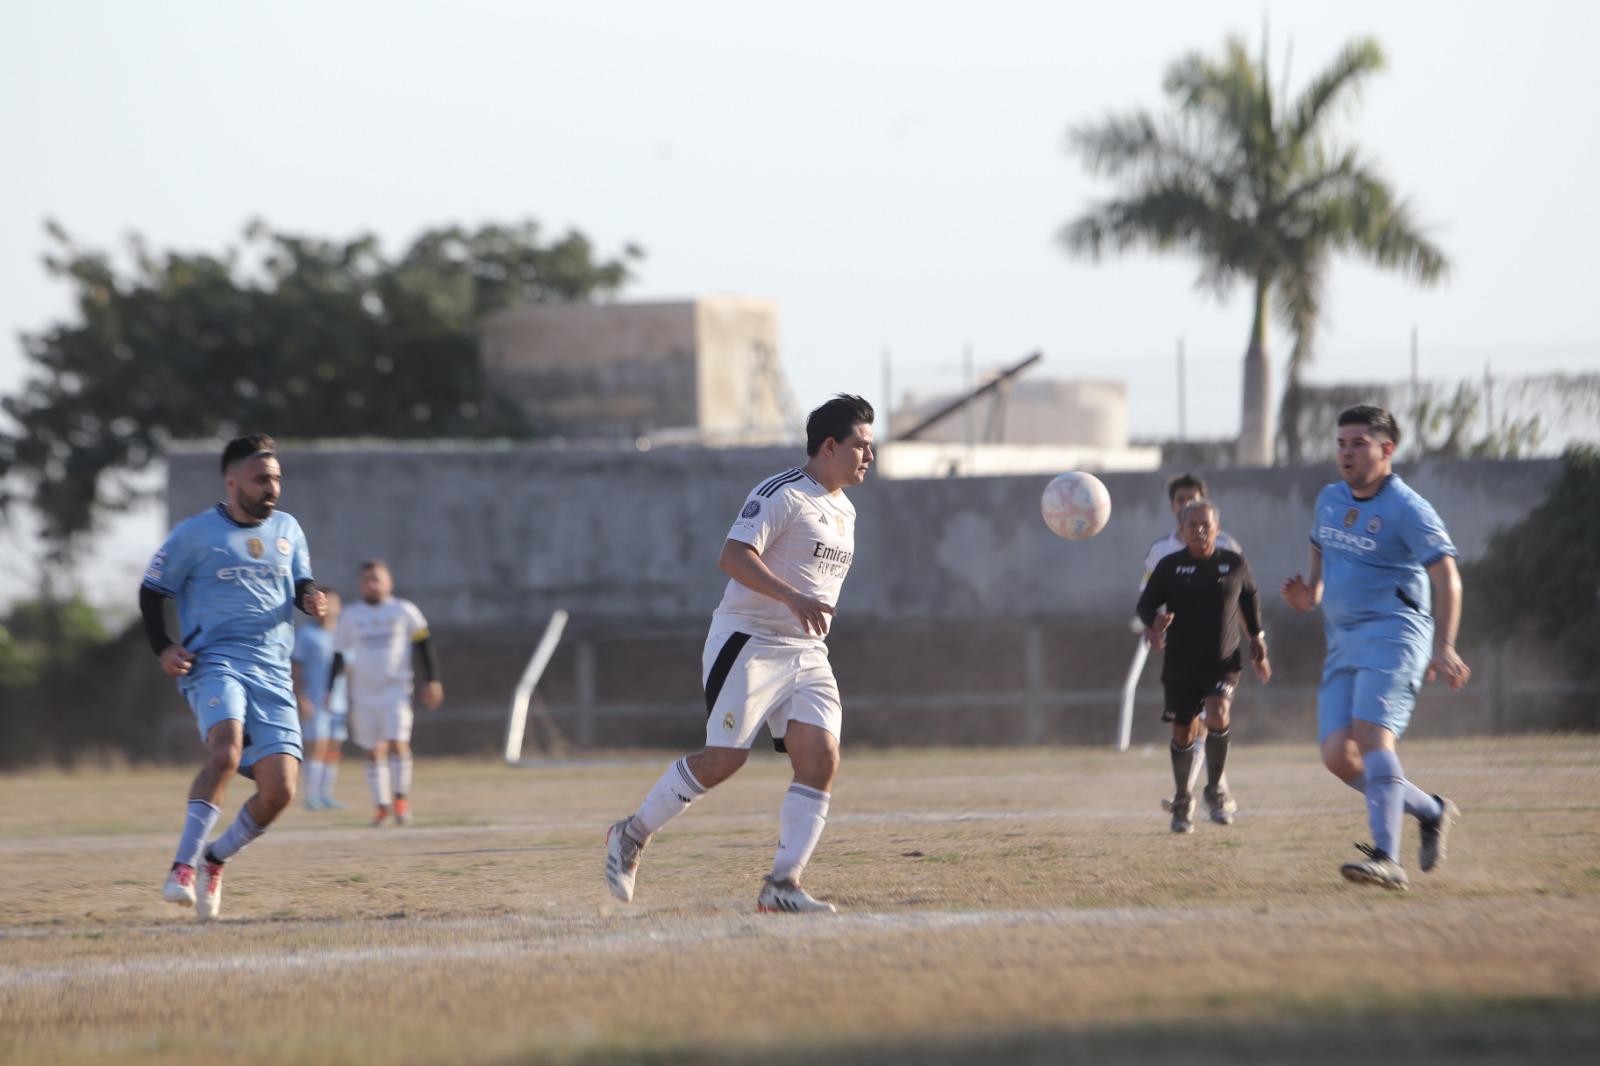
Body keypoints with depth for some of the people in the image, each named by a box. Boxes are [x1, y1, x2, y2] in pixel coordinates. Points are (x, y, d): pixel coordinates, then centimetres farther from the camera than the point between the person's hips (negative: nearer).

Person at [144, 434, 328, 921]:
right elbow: (151, 592, 7)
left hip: (273, 674, 5)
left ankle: (215, 859, 18)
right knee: (226, 751, -33)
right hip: (215, 663, -5)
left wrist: (311, 599, 0)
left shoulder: (287, 529, 16)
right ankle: (183, 866, -29)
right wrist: (163, 648, -8)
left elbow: (301, 584, 25)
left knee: (279, 791, -8)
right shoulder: (195, 533, 2)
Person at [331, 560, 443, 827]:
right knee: (373, 751, 4)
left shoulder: (404, 611, 1)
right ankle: (382, 804, 12)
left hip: (396, 690, -2)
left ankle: (401, 798, -3)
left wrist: (432, 680, 2)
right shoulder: (351, 616, 7)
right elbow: (338, 655, 11)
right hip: (364, 694, 2)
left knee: (398, 742, -15)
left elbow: (424, 645, 6)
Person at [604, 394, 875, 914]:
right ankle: (632, 834, 10)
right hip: (750, 642, -8)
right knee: (724, 758, -11)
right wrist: (792, 598, -34)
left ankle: (782, 885, -8)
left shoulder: (843, 511, 16)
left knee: (822, 759, -9)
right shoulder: (781, 495, -12)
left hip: (807, 655, 8)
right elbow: (732, 556, -25)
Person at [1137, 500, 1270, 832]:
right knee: (1183, 733, 7)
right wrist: (1154, 622, -22)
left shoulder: (1235, 564, 0)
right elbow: (1146, 604, 1)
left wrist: (1258, 643, 17)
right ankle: (1183, 801, 28)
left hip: (1224, 662, -1)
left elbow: (1250, 600, 16)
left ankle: (1215, 789, -4)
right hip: (1180, 664, 1)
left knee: (1217, 717, -24)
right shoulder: (1169, 567, -2)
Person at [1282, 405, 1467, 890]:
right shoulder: (1330, 500, 16)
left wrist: (1443, 647, -22)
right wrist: (1311, 592, 15)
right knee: (1338, 756, -5)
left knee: (1371, 736, -24)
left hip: (1392, 634, -8)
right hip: (1343, 643, 8)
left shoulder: (1407, 509, -6)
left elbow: (1447, 579, -11)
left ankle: (1386, 859, -30)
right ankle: (1431, 811, 15)